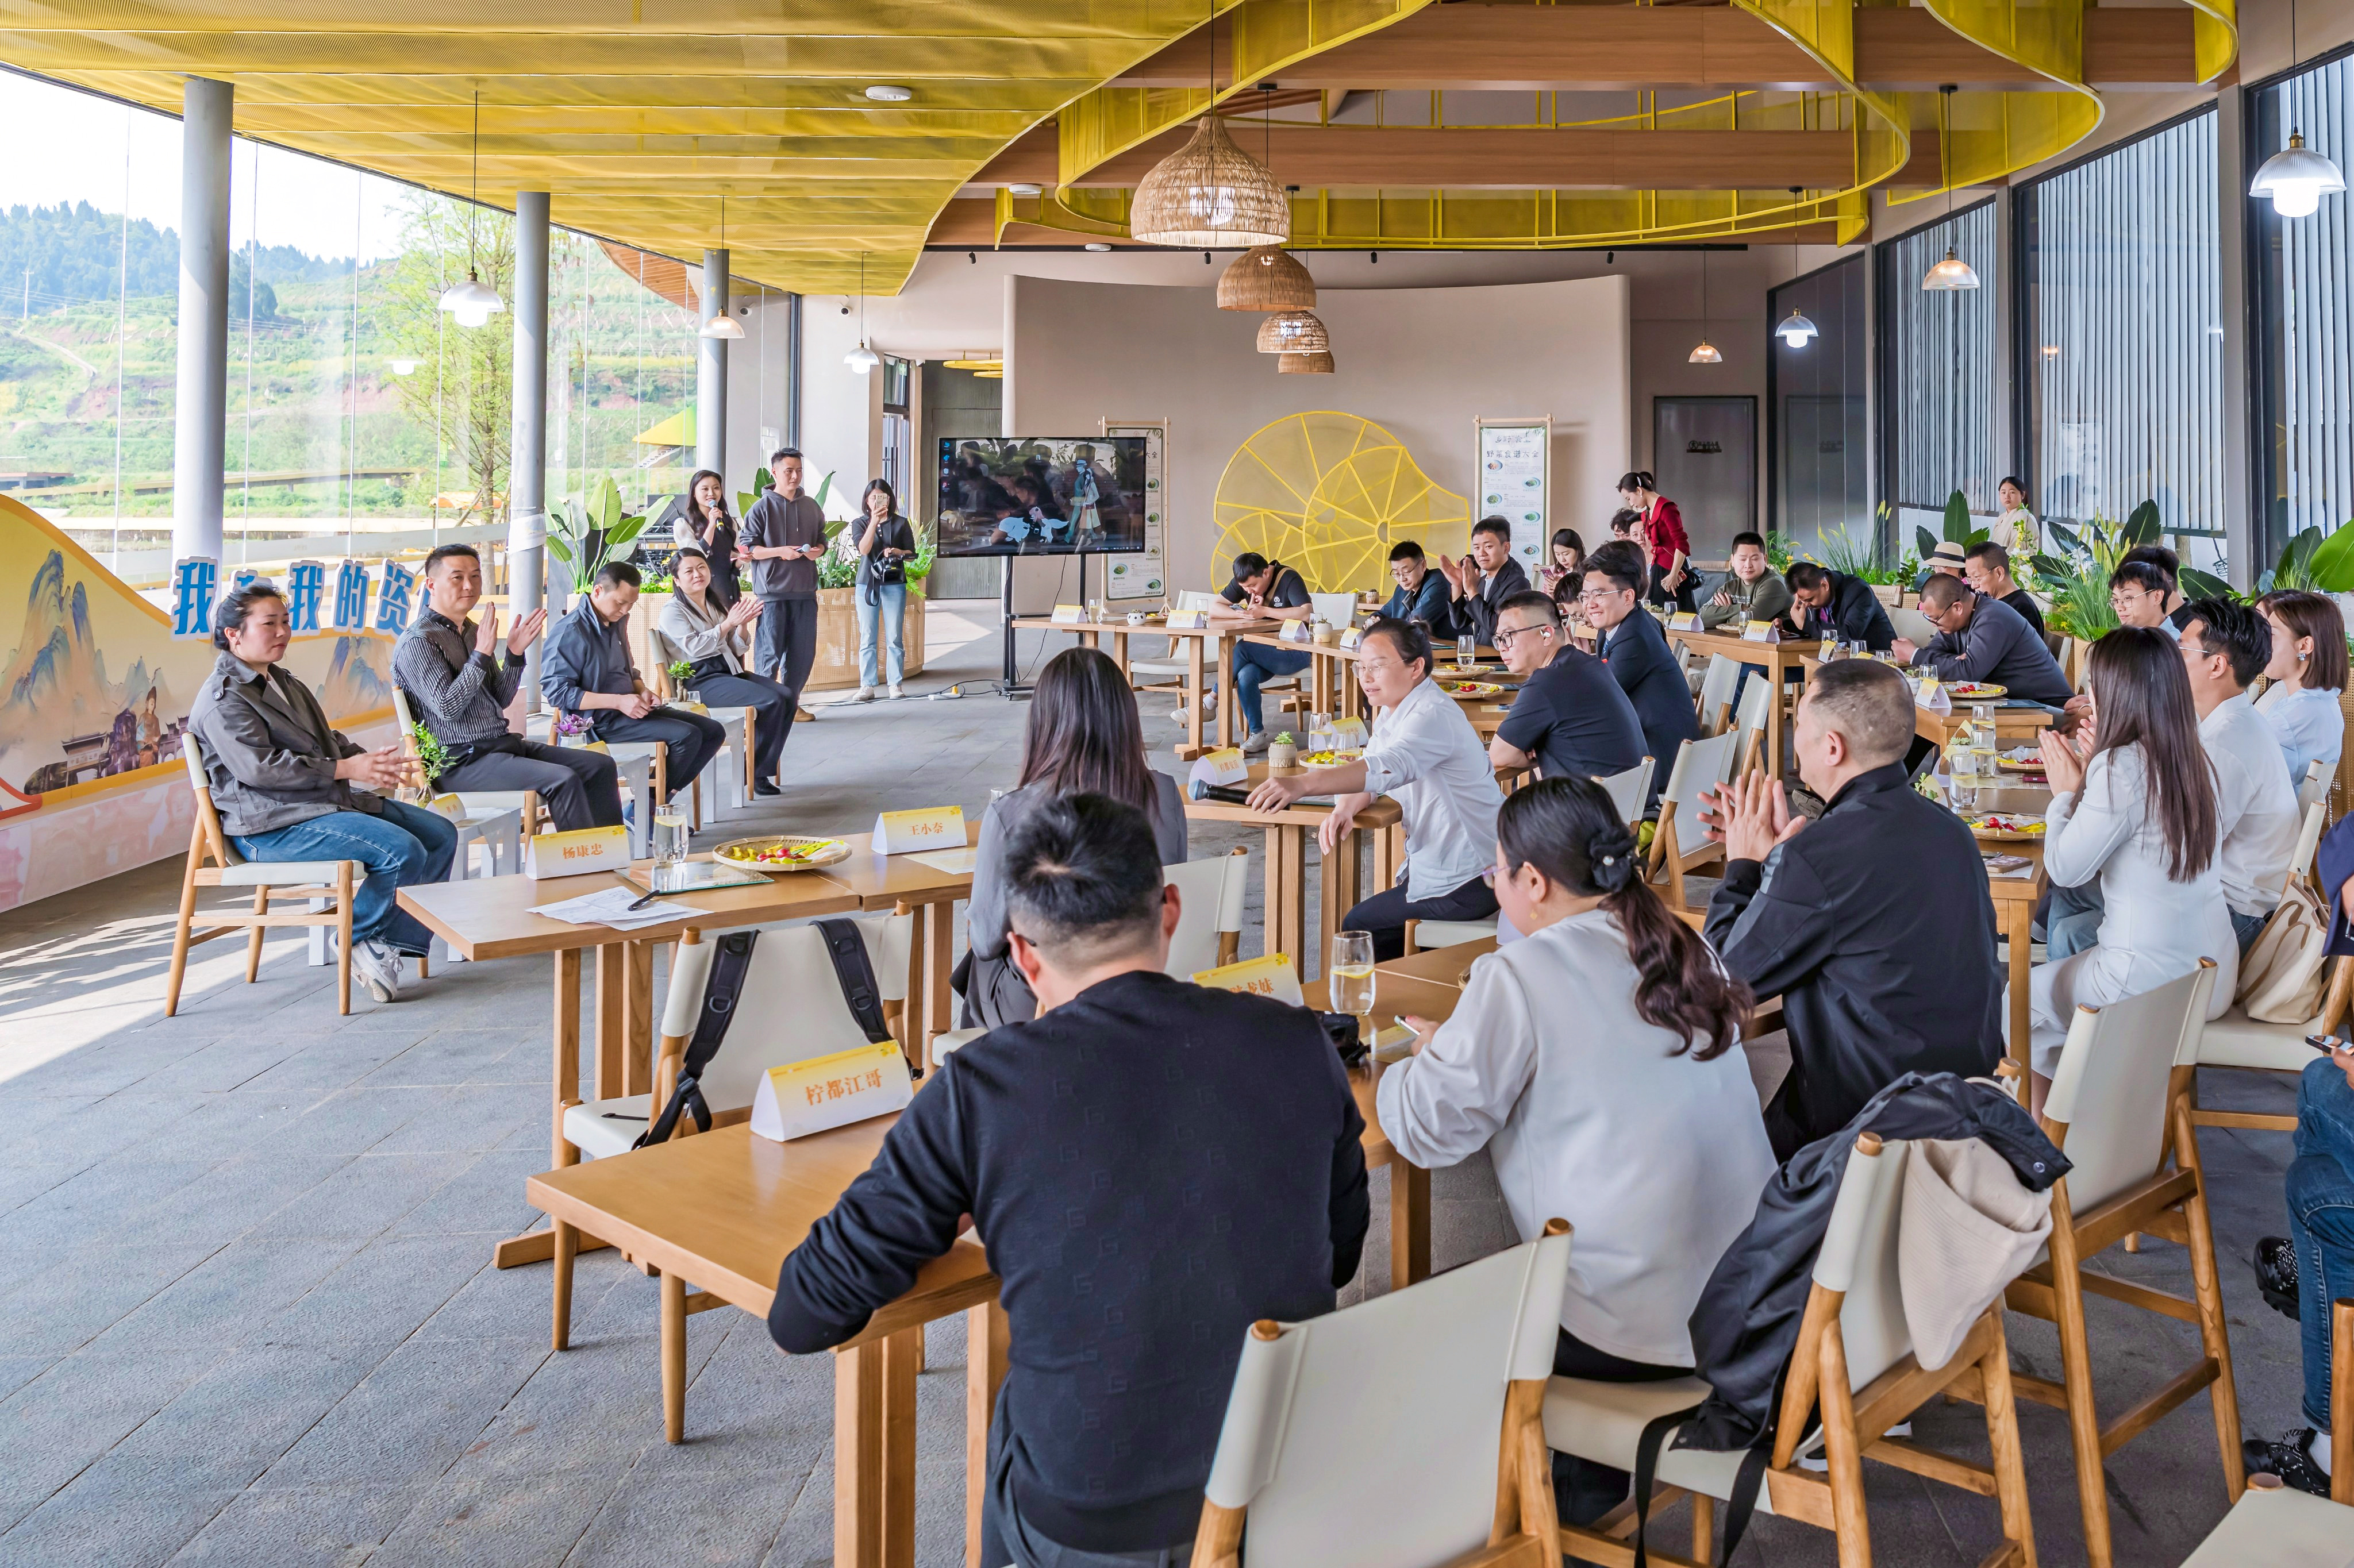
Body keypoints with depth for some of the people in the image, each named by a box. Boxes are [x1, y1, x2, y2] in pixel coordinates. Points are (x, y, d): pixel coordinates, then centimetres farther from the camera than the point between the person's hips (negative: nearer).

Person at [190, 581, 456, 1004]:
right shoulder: (223, 700, -9)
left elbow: (329, 740, 24)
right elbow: (258, 767, -21)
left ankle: (391, 941, -1)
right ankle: (359, 937, -3)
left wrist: (376, 764, 3)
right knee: (404, 852, -27)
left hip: (333, 800, 10)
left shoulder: (284, 683, 23)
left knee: (440, 834, 2)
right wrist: (346, 769, -22)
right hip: (274, 827, -10)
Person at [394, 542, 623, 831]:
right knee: (563, 779, -27)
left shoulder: (471, 632, 17)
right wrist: (482, 654, -19)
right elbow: (447, 708, -20)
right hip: (461, 761, -9)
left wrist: (515, 654, 2)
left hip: (502, 743, 9)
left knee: (600, 765, 1)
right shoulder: (418, 641, -9)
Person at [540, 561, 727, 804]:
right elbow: (556, 691, -20)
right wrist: (618, 702, -24)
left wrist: (642, 692, 1)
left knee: (714, 731, 1)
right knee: (688, 736, -24)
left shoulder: (617, 622, 11)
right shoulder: (570, 631, -16)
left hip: (629, 710, 9)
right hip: (599, 721, -9)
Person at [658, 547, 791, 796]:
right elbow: (695, 647, -15)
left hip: (730, 672, 7)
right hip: (700, 681, -7)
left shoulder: (716, 606, 21)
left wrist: (743, 625, -2)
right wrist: (728, 623, -17)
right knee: (771, 701, -26)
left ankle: (762, 767, -12)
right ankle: (755, 772, -14)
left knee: (786, 696, -17)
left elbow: (739, 649, 17)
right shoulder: (673, 611, 0)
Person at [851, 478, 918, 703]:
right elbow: (863, 550, -12)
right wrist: (874, 522, -19)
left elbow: (912, 555, 8)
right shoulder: (861, 523, 6)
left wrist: (898, 552, -14)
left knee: (895, 638, 0)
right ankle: (867, 687, 2)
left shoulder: (901, 523, 6)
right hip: (867, 584, 0)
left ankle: (895, 685, 6)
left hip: (894, 585, 0)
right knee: (867, 638, 0)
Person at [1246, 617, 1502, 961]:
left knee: (1357, 929, 0)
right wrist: (1344, 808, -20)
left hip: (1465, 885, -10)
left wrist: (1302, 784, -55)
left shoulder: (1433, 715, -24)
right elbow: (1367, 772, 6)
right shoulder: (1394, 710, 9)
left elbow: (1389, 767, -42)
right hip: (1432, 865, 10)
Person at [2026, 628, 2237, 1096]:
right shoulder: (2194, 759, 3)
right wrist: (2093, 773, 15)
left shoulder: (2121, 769, -21)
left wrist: (2066, 792, -1)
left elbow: (2065, 869, -15)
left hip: (2151, 984, -8)